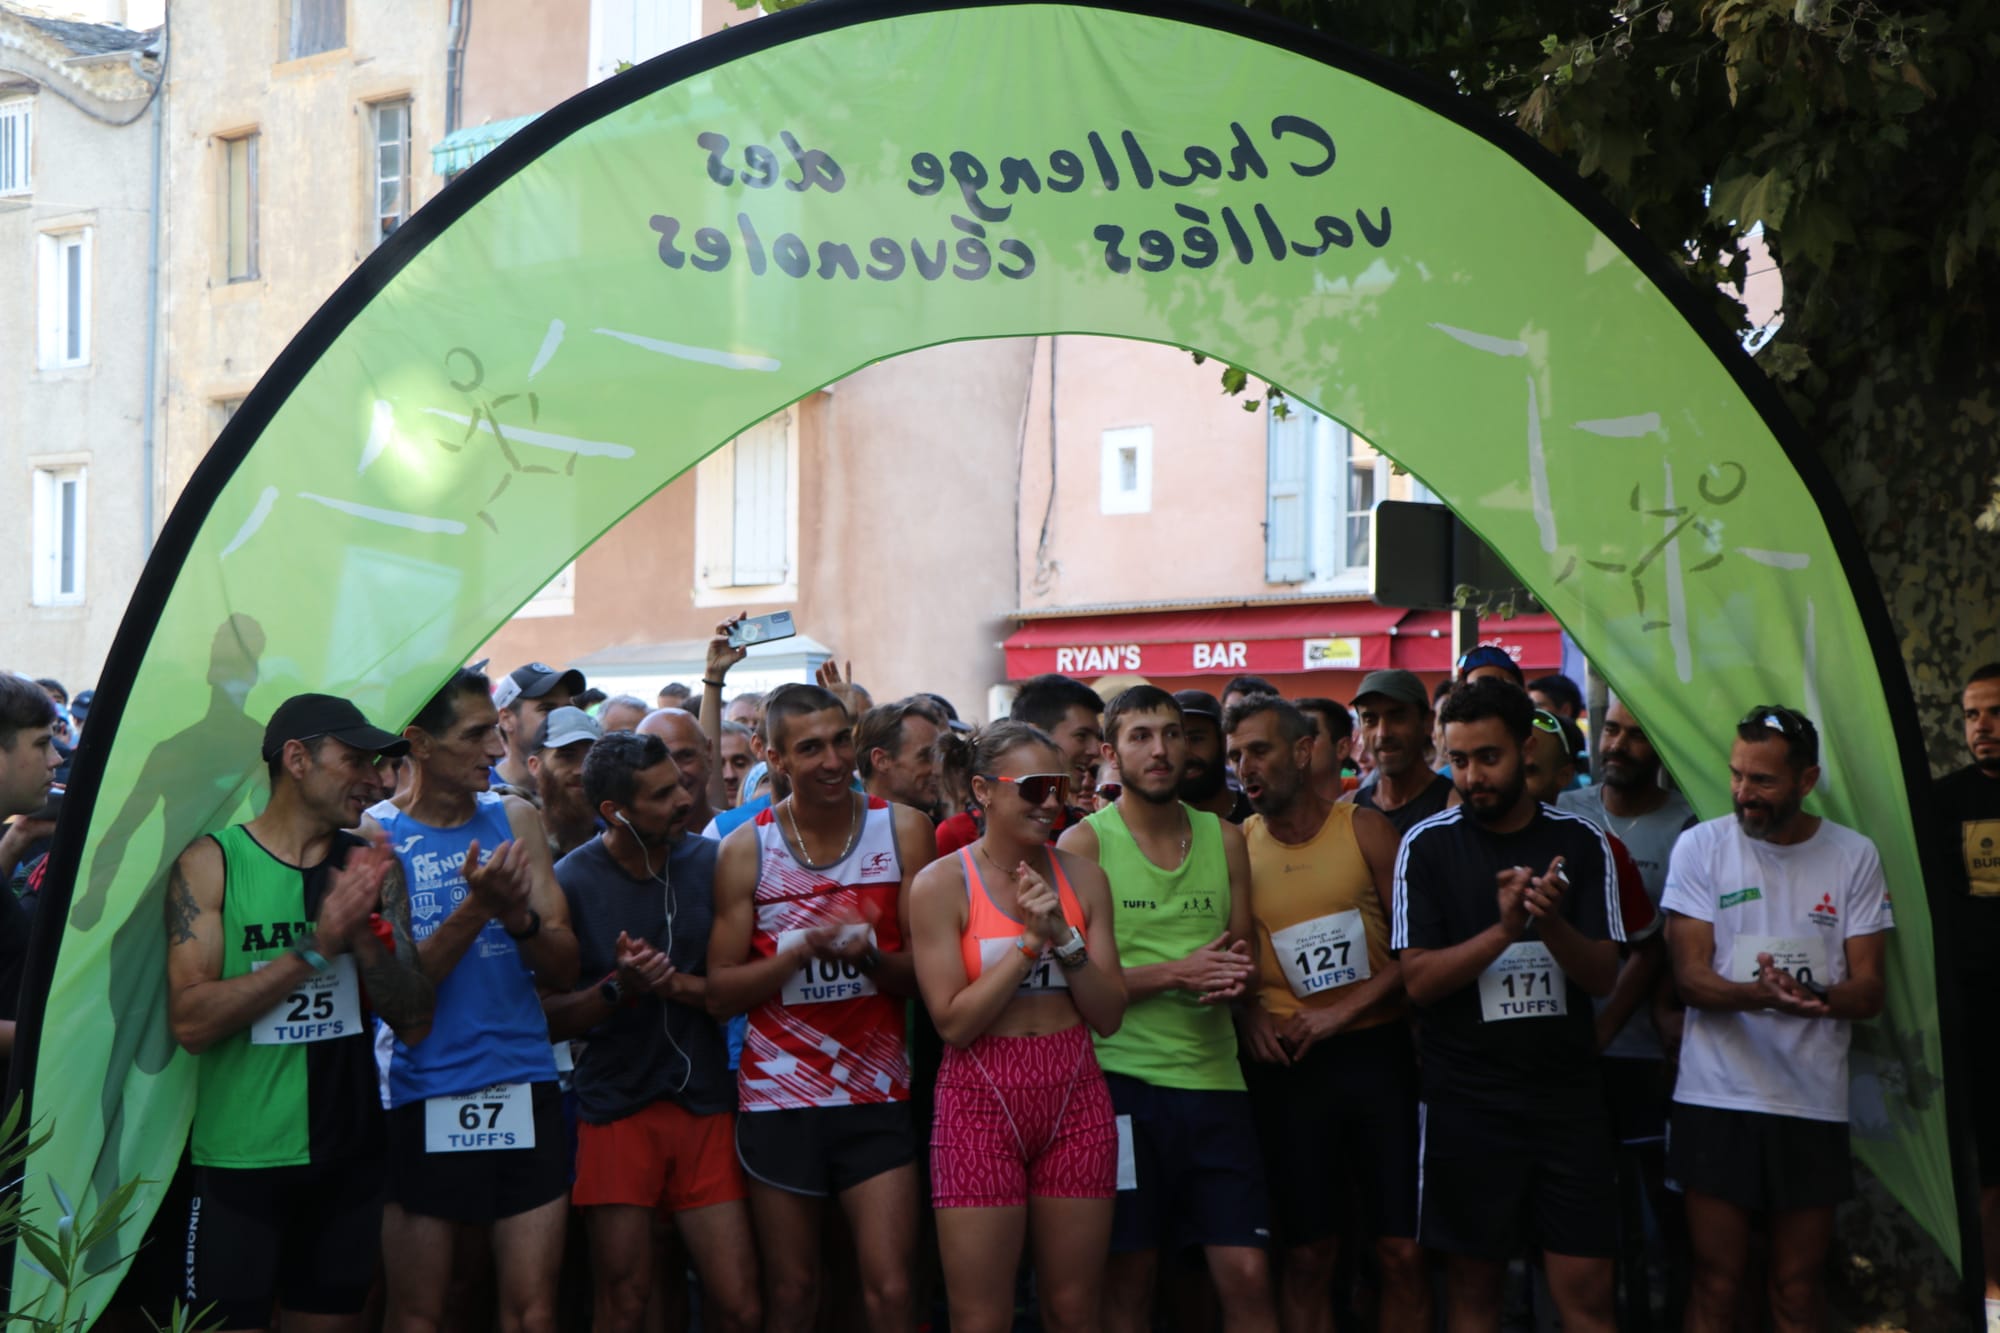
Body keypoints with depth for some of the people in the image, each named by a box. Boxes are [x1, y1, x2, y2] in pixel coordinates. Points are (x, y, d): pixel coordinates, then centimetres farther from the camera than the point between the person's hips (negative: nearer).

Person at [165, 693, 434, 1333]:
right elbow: (191, 1022, -17)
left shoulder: (373, 866, 4)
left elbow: (415, 1023, 0)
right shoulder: (211, 863, -7)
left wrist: (365, 931, -16)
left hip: (350, 1158, 4)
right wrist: (317, 947, -21)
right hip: (240, 1160, -4)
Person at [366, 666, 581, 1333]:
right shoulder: (374, 834, -4)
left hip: (525, 1092, 3)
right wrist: (476, 908, -21)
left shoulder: (516, 820, 7)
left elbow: (564, 968, 3)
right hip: (424, 1100, -3)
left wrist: (519, 916, -17)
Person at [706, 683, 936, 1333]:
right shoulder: (746, 848, 0)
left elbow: (927, 971, 0)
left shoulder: (902, 830, 0)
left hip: (877, 1094, 0)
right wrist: (806, 947, -17)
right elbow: (720, 993, -3)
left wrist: (870, 956, -21)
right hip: (778, 1097, 0)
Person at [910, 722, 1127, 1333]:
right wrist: (1031, 939, -14)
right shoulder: (941, 884, -6)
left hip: (1074, 1098, 3)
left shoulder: (1082, 876, 5)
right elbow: (954, 1021, -11)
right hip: (981, 1101, -3)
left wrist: (1064, 937, -12)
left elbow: (1109, 1016, 3)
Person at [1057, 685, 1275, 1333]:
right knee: (1128, 1278, 3)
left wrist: (1233, 975, -7)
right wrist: (1176, 973, -17)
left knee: (1247, 1276, -2)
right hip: (1121, 1079, -3)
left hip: (1214, 1078, 3)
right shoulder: (1083, 843, -2)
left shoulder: (1224, 838, 11)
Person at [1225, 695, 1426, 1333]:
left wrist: (1346, 1009, -13)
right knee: (1306, 1256, 5)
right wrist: (1247, 1011, -8)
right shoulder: (1235, 846, 3)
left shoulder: (1365, 828, -1)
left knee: (1403, 1252, -1)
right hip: (1287, 1065, 1)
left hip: (1378, 1049, -1)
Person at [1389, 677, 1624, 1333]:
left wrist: (1552, 922, -20)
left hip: (1567, 1097, 1)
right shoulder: (1428, 844, -1)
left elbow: (1602, 975, 0)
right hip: (1466, 1101, -1)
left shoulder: (1579, 841, 4)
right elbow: (1419, 979, -8)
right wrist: (1504, 929, -21)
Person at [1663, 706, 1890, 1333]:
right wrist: (1758, 995, -29)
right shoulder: (1701, 846, -2)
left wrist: (1815, 997, -24)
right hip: (1716, 1098, -1)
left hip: (1814, 1103, 1)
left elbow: (1870, 991, -1)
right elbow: (1690, 976, -7)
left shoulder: (1854, 857, 1)